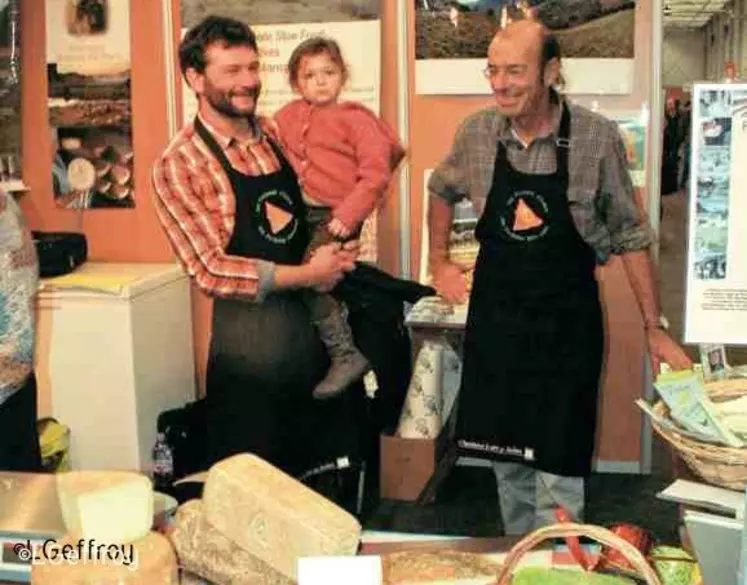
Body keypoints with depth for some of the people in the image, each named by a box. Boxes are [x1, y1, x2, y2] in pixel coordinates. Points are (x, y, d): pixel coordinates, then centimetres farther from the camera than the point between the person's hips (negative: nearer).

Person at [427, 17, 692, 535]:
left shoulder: (597, 137, -13)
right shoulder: (476, 132, -4)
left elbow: (629, 235, -5)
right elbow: (442, 191, 17)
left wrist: (655, 328, -3)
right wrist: (439, 262, 15)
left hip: (567, 321, -3)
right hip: (494, 315, 3)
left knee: (558, 467, -3)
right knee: (506, 457, 14)